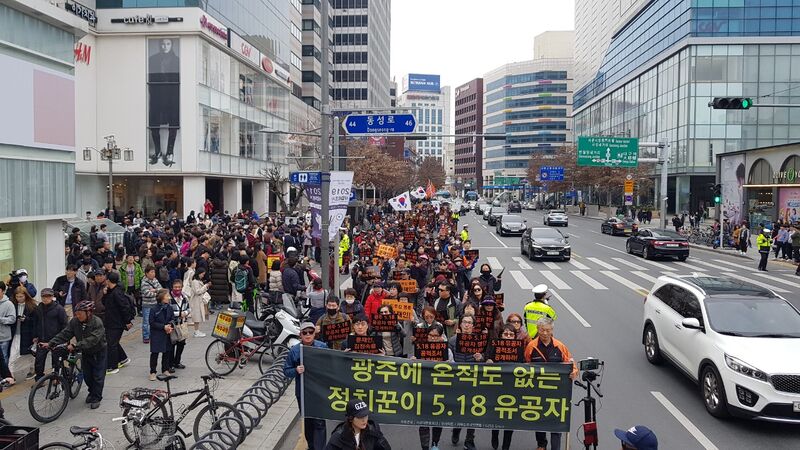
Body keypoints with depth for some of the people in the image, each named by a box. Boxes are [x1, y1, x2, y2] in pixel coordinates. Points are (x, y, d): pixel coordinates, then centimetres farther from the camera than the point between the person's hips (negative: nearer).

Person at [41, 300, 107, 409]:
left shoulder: (97, 323, -29)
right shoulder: (75, 322, -11)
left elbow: (92, 340, -37)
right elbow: (64, 334, -14)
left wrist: (75, 346, -44)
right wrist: (50, 343, -25)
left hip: (98, 352, -5)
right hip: (85, 353, 5)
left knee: (98, 376, 2)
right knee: (87, 375, 13)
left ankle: (96, 398, 17)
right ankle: (92, 392, 37)